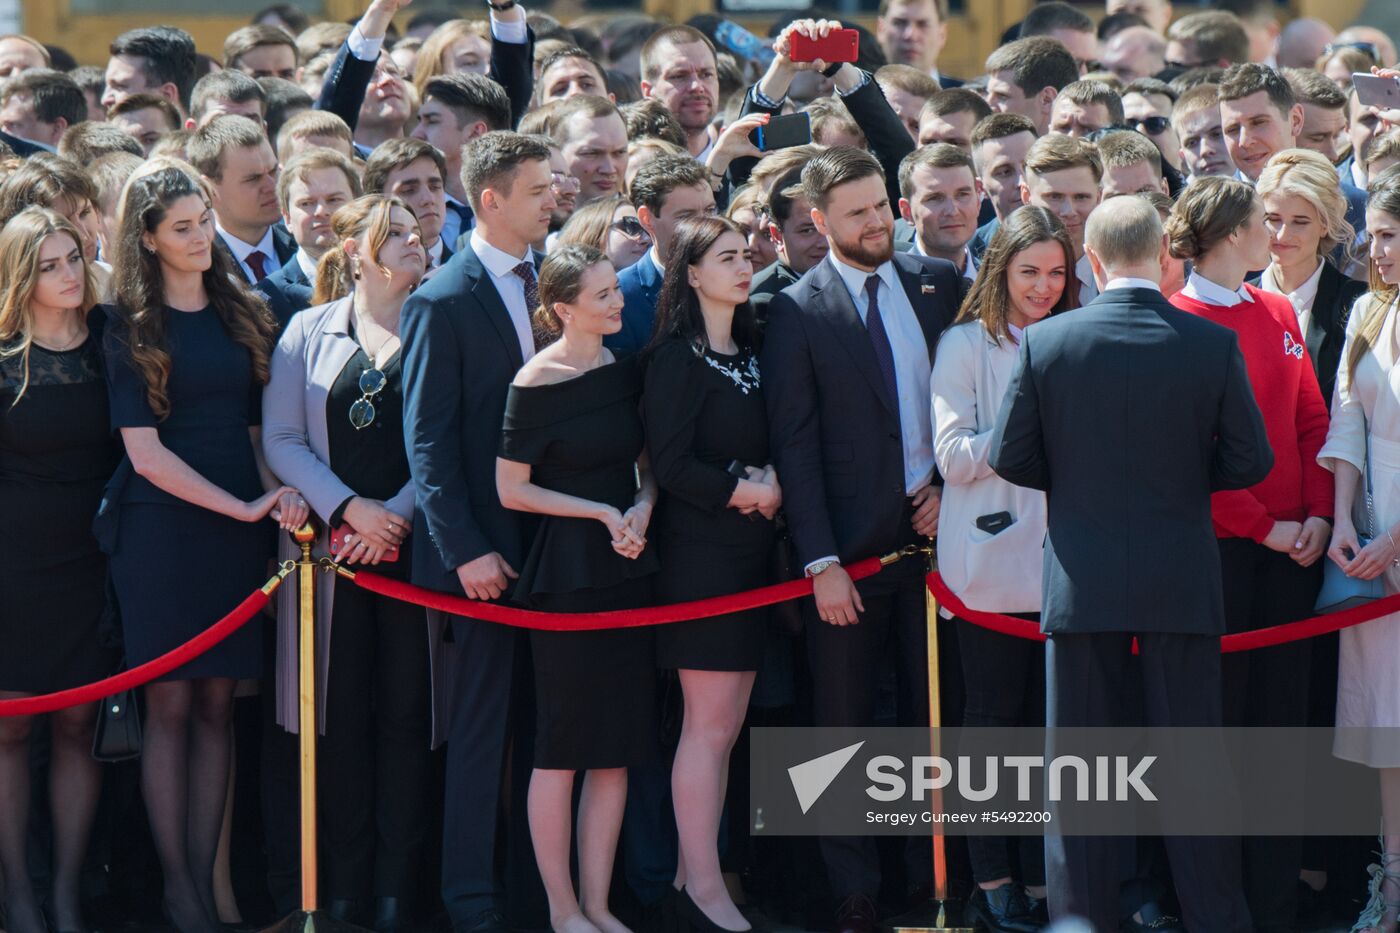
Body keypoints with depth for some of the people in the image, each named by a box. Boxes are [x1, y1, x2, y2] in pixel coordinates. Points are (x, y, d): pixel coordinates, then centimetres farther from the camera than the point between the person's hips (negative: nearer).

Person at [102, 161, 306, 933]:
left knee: (216, 704, 3)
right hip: (163, 526, -4)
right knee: (170, 703, -3)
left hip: (238, 529, 4)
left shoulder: (242, 315, 11)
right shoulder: (131, 328, -2)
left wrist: (278, 491, -6)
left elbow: (256, 427, 15)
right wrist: (242, 507, -13)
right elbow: (145, 450, -9)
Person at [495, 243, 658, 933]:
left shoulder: (624, 371, 7)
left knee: (618, 746, 6)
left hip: (625, 568, 6)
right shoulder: (537, 383, -12)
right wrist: (601, 513, -13)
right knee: (562, 745, 0)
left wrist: (642, 507, -4)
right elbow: (511, 489, -10)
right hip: (566, 575, -6)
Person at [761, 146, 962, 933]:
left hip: (932, 532, 3)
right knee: (847, 727, 4)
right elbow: (796, 447, -7)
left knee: (936, 713, 7)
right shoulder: (798, 313, -6)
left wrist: (949, 485, -4)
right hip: (851, 545, -3)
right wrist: (822, 564, -12)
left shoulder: (939, 284, 5)